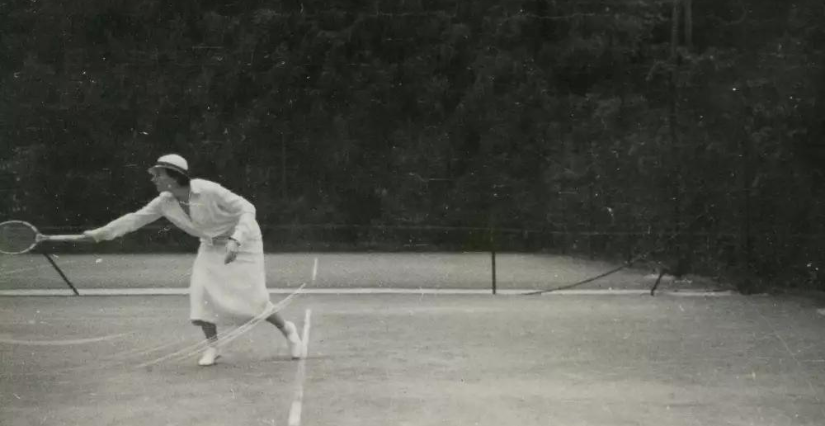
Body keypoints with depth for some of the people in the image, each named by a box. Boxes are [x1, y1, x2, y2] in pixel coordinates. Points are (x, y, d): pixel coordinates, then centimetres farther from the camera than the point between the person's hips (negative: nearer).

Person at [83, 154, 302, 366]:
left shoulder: (209, 191, -30)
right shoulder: (165, 202, -11)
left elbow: (246, 208, -27)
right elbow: (136, 218, -2)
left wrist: (236, 240, -40)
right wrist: (101, 233, -7)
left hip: (241, 243, -6)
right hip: (211, 247, 6)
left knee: (252, 296, -10)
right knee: (200, 291, -12)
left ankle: (287, 329, 15)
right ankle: (212, 347, 4)